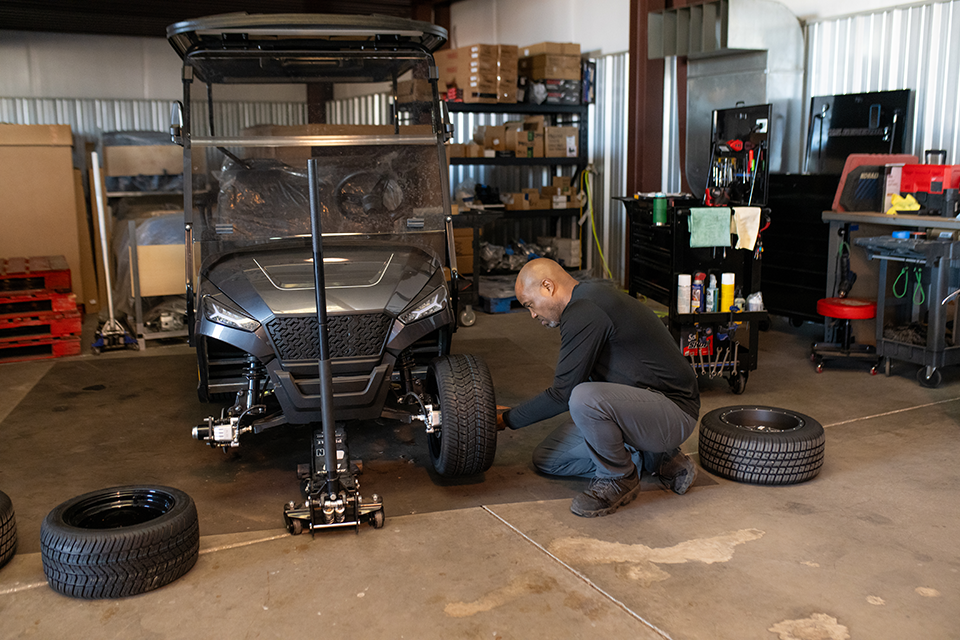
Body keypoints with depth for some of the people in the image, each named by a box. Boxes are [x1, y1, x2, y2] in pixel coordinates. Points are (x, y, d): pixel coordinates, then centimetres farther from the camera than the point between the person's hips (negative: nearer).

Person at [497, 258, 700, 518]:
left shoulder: (583, 313, -21)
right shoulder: (591, 297, 11)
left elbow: (563, 394, -19)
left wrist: (508, 419, -7)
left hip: (673, 411, -10)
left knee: (585, 398, -37)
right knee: (546, 458, 6)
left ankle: (620, 479, -9)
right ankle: (654, 459, 10)